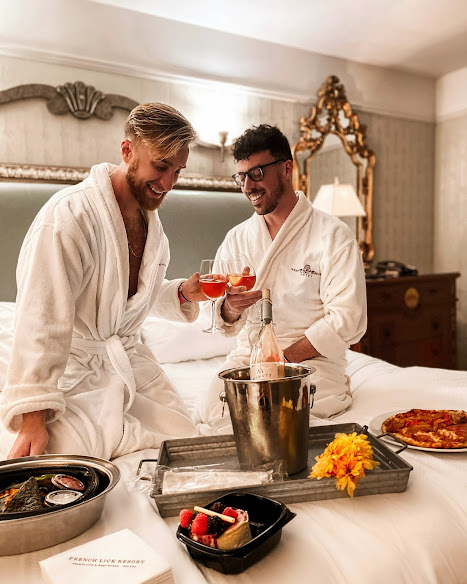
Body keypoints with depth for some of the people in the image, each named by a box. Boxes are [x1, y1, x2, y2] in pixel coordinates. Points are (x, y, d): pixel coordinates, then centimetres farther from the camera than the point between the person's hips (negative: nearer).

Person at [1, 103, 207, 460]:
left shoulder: (150, 218, 7)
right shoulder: (69, 215, -21)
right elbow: (41, 323, -26)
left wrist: (184, 294, 0)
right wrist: (33, 420, -29)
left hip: (131, 363, 8)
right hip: (72, 375, -7)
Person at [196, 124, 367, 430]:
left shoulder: (334, 236, -4)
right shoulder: (237, 238, 11)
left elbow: (348, 321, -12)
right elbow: (225, 323, 12)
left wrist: (283, 357, -18)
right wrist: (231, 307, -13)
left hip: (311, 359, -3)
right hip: (248, 356, 4)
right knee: (211, 413, -23)